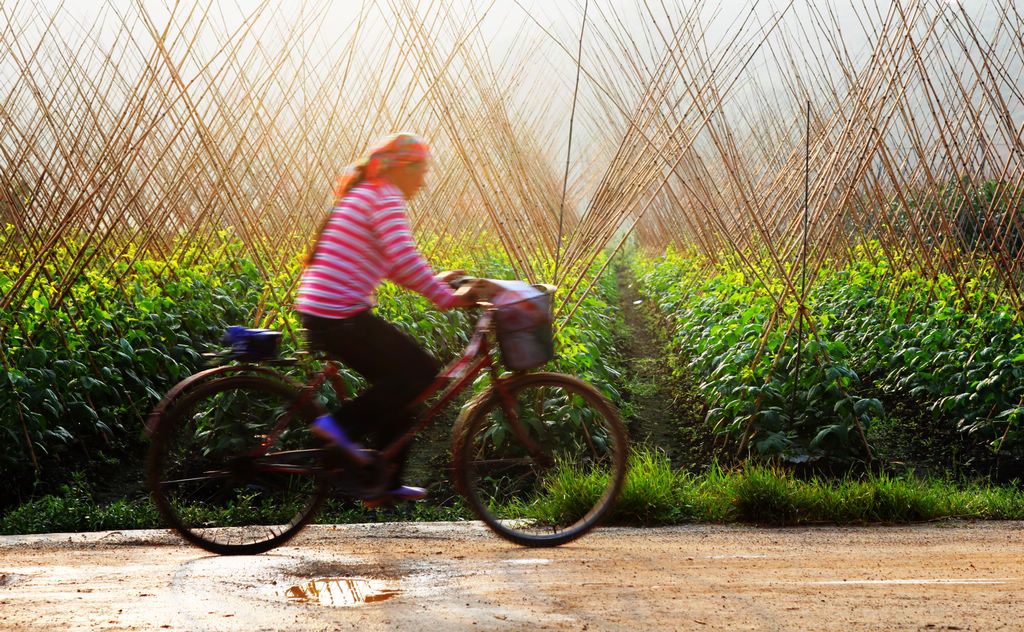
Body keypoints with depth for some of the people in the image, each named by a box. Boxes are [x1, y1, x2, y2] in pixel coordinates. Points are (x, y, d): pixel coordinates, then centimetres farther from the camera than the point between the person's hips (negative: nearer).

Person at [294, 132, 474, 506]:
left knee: (397, 384, 17)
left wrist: (435, 281, 21)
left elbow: (394, 267, 27)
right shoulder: (385, 198, -10)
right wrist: (446, 298, -16)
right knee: (422, 370, -4)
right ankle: (341, 425, -9)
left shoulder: (363, 194, 23)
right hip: (340, 316, -10)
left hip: (318, 311, 10)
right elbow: (405, 260, -22)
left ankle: (386, 486, 20)